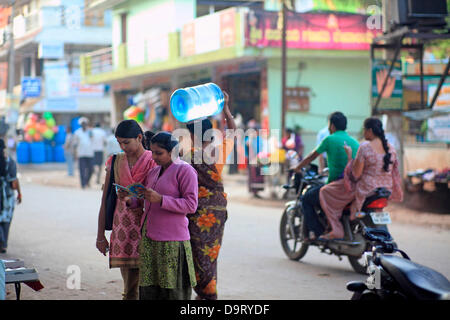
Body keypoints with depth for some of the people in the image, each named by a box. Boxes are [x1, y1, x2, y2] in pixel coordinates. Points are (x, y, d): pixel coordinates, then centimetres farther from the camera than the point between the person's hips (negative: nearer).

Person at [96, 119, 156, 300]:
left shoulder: (153, 161, -2)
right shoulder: (115, 162, 11)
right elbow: (105, 200, 14)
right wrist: (100, 235, 13)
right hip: (123, 229, 4)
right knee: (130, 288, 4)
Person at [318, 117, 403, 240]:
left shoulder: (365, 147, -18)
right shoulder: (391, 148, 3)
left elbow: (355, 174, -17)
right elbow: (394, 172, 11)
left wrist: (349, 156, -7)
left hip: (366, 190, -8)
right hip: (386, 190, 8)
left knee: (325, 192, 3)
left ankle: (336, 231, -4)